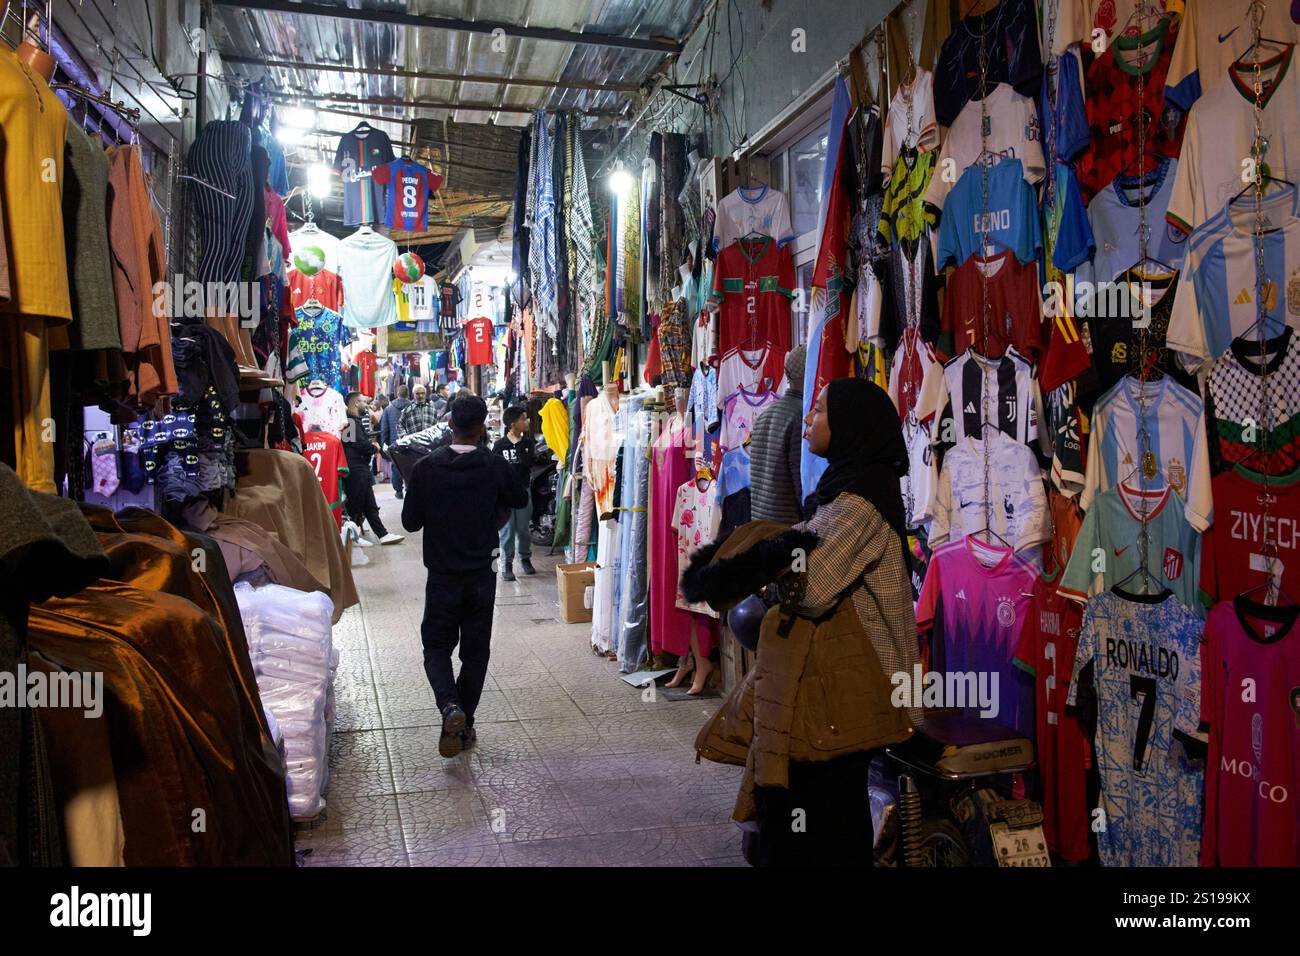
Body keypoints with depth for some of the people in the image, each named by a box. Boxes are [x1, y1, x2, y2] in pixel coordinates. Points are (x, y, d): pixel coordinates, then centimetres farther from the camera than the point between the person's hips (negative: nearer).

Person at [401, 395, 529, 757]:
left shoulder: (426, 467, -11)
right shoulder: (494, 465, -10)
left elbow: (410, 521, -5)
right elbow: (520, 499, 8)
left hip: (442, 574, -1)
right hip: (482, 573, 1)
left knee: (436, 647, 12)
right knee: (476, 651, 13)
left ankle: (450, 707, -12)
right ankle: (464, 725, 17)